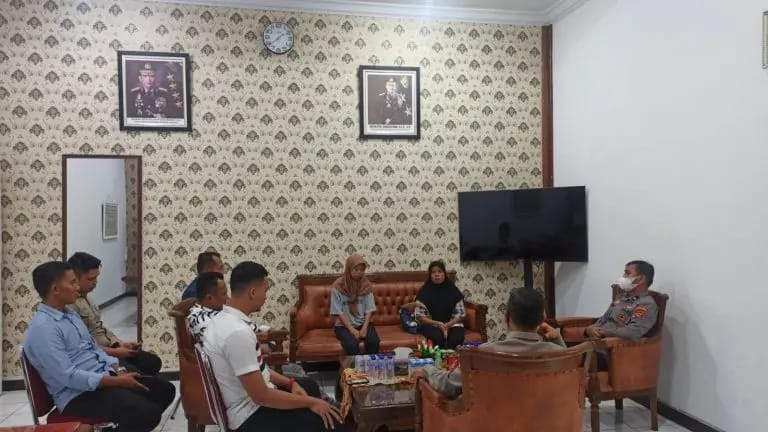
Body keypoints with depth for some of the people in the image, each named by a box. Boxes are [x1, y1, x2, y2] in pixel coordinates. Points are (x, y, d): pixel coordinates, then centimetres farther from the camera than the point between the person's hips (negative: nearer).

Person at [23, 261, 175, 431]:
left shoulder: (70, 314, 12)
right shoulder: (43, 328, -18)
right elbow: (68, 376, -24)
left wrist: (118, 371, -1)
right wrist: (117, 381, -21)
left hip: (103, 377, 9)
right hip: (79, 395, -9)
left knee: (165, 389, 5)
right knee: (146, 413, -27)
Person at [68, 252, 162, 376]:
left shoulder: (84, 297, 11)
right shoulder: (69, 305, -20)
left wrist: (120, 343, 5)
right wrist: (115, 352, -18)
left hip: (105, 348, 10)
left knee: (153, 361, 3)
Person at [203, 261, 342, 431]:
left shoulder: (224, 318, 2)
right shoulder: (237, 332, -30)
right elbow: (261, 397, -28)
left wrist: (290, 383, 5)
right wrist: (310, 402, -17)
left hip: (248, 400, 10)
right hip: (251, 415, -10)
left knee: (310, 385, 27)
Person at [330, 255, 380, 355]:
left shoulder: (366, 285, 0)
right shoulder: (338, 286, -9)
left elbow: (369, 309, 0)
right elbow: (338, 312, -10)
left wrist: (365, 327, -15)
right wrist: (351, 329, -17)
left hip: (363, 323, 3)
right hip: (344, 325, -2)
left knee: (374, 341, -26)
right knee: (352, 345, -31)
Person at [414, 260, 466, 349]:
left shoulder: (453, 290, 2)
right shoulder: (424, 292, -3)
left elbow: (460, 314, 2)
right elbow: (420, 316, -5)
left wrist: (448, 325, -15)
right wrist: (438, 323, -17)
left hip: (452, 324, 1)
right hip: (431, 325, -1)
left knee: (457, 338, -31)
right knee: (438, 337, -34)